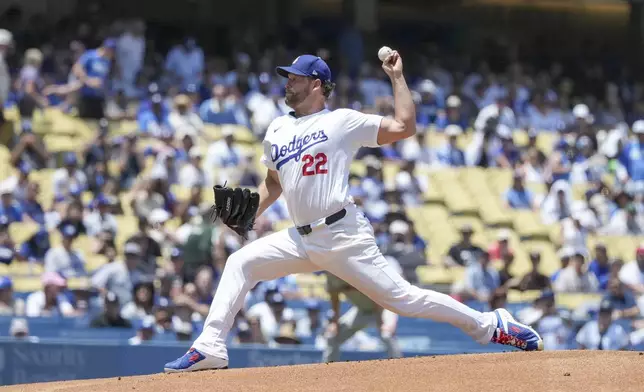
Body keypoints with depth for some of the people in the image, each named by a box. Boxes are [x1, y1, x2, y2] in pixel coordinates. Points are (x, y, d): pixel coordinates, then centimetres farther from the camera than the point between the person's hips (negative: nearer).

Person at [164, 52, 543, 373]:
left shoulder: (342, 121, -1)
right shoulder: (278, 130, 16)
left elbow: (405, 126, -7)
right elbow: (273, 184, 26)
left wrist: (397, 77, -7)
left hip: (344, 235, -6)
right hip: (302, 240, 6)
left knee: (401, 297, -10)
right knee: (240, 263, -4)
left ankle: (492, 325, -2)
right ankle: (210, 348, -5)